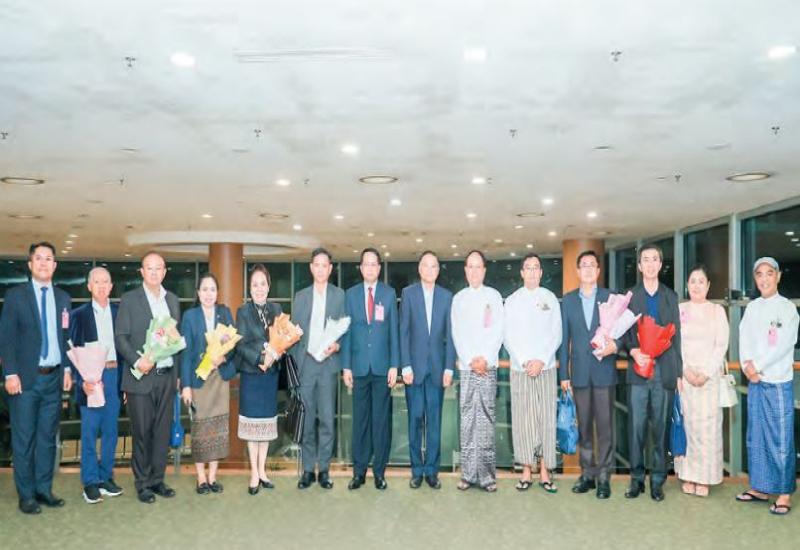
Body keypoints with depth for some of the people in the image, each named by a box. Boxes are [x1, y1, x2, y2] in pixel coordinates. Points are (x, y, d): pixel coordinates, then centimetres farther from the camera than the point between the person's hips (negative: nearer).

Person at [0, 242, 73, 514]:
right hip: (25, 378, -3)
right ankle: (26, 495, 13)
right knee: (24, 439, 3)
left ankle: (44, 489, 20)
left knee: (48, 437, 10)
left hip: (54, 377, 4)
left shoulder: (63, 298, 9)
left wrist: (67, 369, 5)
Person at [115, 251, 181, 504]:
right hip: (141, 377, -4)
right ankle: (142, 483, 15)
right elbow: (120, 337, -4)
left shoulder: (172, 300, 12)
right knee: (142, 433, 3)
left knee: (163, 431, 9)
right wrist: (136, 361, -19)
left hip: (167, 376, 4)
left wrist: (178, 373, 10)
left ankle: (157, 479, 20)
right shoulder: (129, 299, 0)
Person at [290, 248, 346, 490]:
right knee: (307, 419, 5)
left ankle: (324, 469, 9)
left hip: (328, 363, -2)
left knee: (327, 418, -2)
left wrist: (337, 345, -13)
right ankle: (308, 469, 14)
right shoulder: (300, 296, 13)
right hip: (305, 363, 2)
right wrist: (296, 360, 2)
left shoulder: (340, 295, 7)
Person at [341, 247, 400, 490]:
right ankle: (359, 471, 14)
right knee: (360, 419, 5)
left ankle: (379, 471, 14)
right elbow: (347, 331, 6)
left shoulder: (389, 294, 5)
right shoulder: (350, 294, 7)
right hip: (359, 365, 1)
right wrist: (346, 366, 1)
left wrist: (394, 365, -3)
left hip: (382, 365, -1)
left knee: (382, 419, 4)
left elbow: (394, 331, 3)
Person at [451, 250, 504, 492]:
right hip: (466, 366, 1)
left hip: (488, 366, -1)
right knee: (467, 418, -1)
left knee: (486, 418, -4)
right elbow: (457, 334, 7)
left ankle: (486, 474, 0)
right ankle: (468, 473, 4)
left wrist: (485, 359, -9)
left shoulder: (493, 296, 9)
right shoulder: (458, 298, 13)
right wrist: (471, 360, -5)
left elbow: (498, 331, 2)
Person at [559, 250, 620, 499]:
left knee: (605, 425, 0)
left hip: (604, 371, -2)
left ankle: (604, 476, 9)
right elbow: (564, 338, 7)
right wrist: (563, 373, 4)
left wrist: (615, 344, -18)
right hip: (579, 372, 2)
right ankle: (587, 473, 19)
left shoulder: (611, 297, 4)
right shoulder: (568, 300, 8)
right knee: (584, 425, 9)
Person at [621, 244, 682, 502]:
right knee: (637, 428, 0)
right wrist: (633, 351, -15)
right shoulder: (629, 296, 7)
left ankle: (658, 480, 14)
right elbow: (623, 332, 5)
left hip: (665, 371, 1)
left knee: (661, 427, 4)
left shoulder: (671, 296, 12)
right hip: (638, 370, -1)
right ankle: (637, 478, 11)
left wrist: (679, 373, 7)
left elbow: (676, 335, 11)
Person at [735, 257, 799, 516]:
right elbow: (744, 339, 6)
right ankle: (759, 488, 20)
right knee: (756, 436, 10)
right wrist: (747, 366, -9)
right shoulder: (752, 308, 12)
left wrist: (757, 366, -11)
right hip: (754, 381, 5)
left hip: (778, 382, -5)